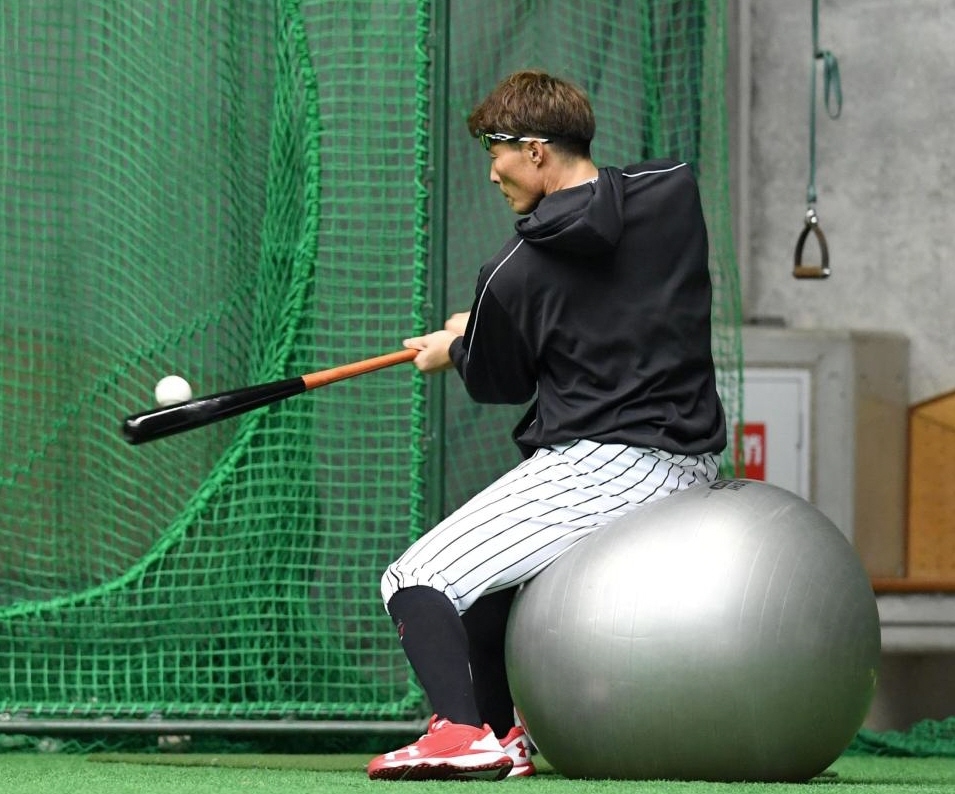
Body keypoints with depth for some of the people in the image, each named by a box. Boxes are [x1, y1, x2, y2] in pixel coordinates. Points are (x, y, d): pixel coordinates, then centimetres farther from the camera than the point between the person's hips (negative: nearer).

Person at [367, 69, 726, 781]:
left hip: (600, 466, -8)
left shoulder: (519, 271, -9)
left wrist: (451, 351, 29)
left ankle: (465, 732, -30)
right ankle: (503, 737, 28)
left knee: (415, 582, -8)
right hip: (694, 460, 8)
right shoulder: (677, 194, 7)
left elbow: (498, 384, 6)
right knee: (494, 565, 30)